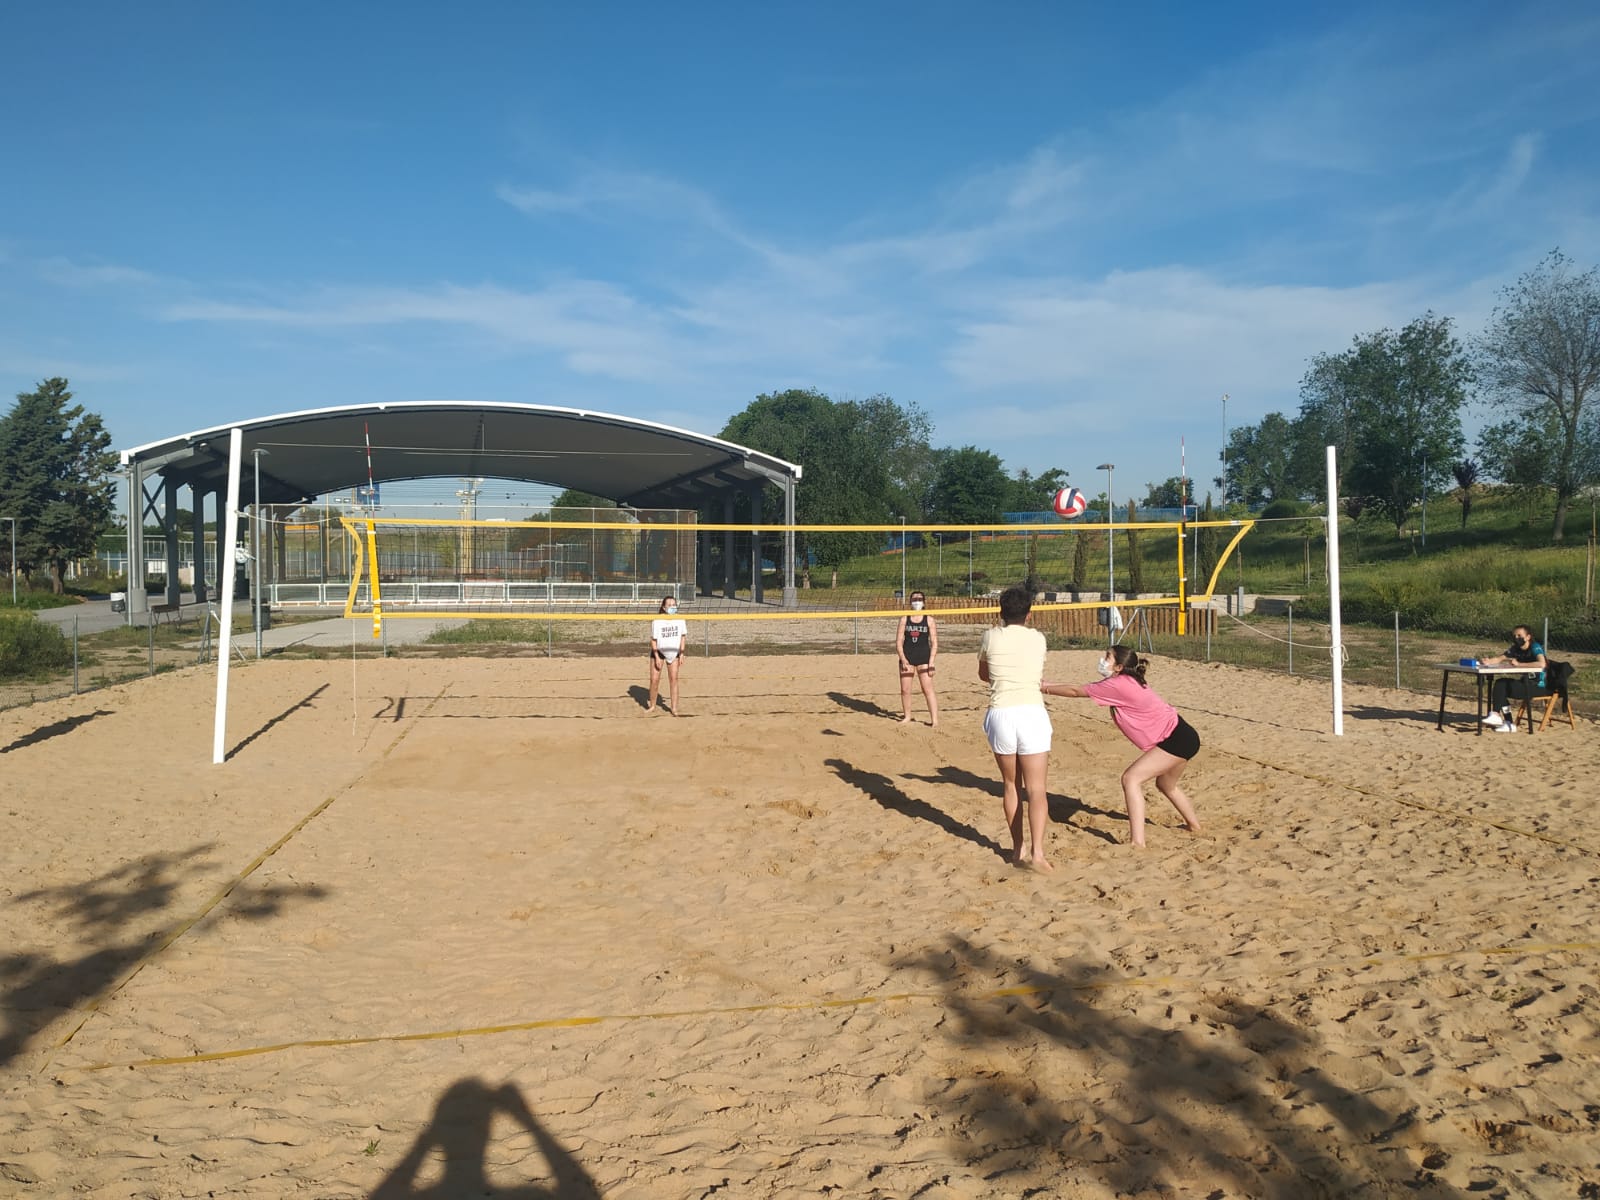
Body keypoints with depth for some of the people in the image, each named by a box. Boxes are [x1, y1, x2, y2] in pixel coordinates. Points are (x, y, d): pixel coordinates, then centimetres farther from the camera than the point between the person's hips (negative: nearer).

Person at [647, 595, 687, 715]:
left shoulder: (680, 619, -8)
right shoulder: (657, 621, -15)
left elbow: (683, 636, 2)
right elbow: (653, 639, -10)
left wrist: (681, 654, -1)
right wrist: (657, 657, -13)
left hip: (674, 652, 2)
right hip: (658, 651, -2)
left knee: (673, 679, -1)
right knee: (654, 679, -1)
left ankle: (674, 708, 6)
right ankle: (652, 706, 17)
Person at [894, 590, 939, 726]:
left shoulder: (929, 620, 3)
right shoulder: (904, 619, 6)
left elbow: (934, 643, 0)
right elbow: (898, 641, 3)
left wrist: (931, 662, -9)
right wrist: (903, 659, -9)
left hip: (924, 658, -2)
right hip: (907, 658, 2)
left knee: (928, 689, -8)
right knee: (905, 690, 5)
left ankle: (934, 720, -7)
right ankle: (907, 716, 22)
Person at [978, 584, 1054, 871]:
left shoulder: (991, 637, 4)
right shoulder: (1038, 638, 7)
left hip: (1000, 714, 1)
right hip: (1031, 713, -1)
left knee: (1011, 785, 15)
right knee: (1036, 789, -1)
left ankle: (1018, 849, 18)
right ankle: (1037, 852, -14)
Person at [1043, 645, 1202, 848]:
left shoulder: (1118, 685, -19)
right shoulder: (1126, 681, 7)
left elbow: (1076, 691, -11)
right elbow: (1082, 687, 11)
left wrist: (1044, 688, -3)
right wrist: (1049, 686, 6)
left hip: (1177, 740, -11)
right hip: (1182, 737, 11)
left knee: (1131, 778, -17)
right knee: (1166, 784, 31)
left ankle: (1137, 843, -21)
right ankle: (1194, 825, 54)